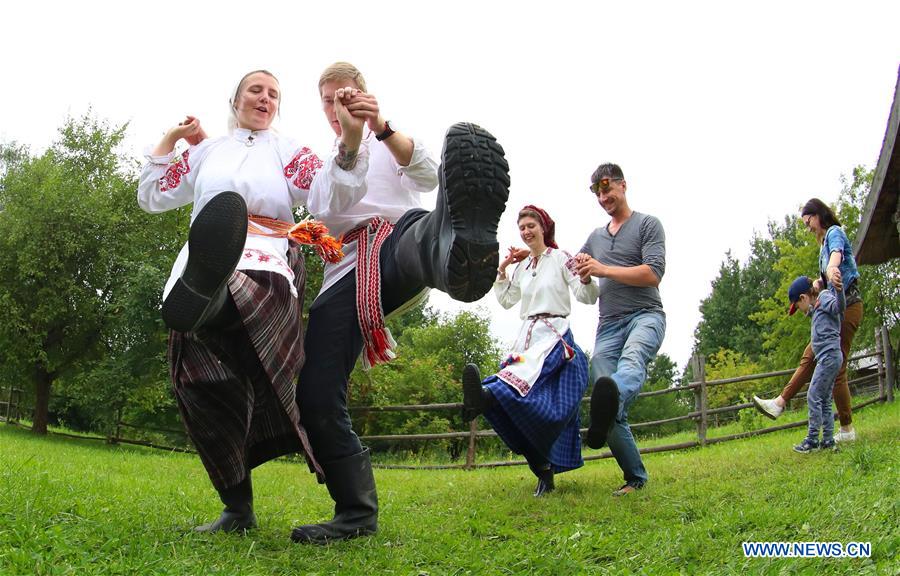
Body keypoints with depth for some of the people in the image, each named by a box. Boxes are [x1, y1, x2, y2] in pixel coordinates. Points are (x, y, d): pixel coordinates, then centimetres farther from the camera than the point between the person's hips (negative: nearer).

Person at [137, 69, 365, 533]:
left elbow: (330, 189, -1)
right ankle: (237, 506, -5)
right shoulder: (205, 151, 29)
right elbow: (152, 196, 33)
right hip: (202, 264, 3)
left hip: (265, 265, -3)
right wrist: (169, 140, 27)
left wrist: (350, 142, -20)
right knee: (202, 376, -12)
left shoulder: (287, 152, 19)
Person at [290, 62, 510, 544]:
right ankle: (356, 512, 0)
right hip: (345, 272, 4)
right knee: (315, 394, -12)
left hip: (396, 241, -4)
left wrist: (380, 126, -16)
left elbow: (427, 175, 1)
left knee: (420, 232, -43)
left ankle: (457, 248, -83)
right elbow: (324, 218, 12)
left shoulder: (391, 146, 26)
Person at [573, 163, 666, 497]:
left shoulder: (647, 225, 8)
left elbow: (653, 273, -6)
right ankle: (635, 477, 4)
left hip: (645, 315, -5)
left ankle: (611, 398, -73)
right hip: (608, 325, 6)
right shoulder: (595, 237, 27)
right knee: (608, 399, -7)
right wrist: (581, 270, 13)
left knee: (632, 360, -39)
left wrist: (604, 270, -7)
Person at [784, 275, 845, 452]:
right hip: (828, 358, 10)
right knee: (824, 400, 10)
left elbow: (839, 307, -26)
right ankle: (828, 441, 11)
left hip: (829, 356, -10)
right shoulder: (817, 307, 22)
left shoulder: (824, 295, -4)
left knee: (814, 396, -10)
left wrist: (839, 289, -41)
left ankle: (812, 440, -9)